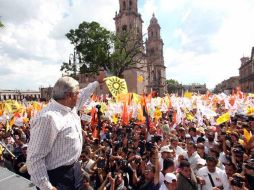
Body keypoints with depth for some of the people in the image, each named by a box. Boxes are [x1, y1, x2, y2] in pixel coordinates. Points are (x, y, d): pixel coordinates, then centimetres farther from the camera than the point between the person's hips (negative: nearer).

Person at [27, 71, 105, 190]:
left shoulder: (69, 107, -2)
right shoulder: (47, 117, -29)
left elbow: (83, 95, 17)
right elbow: (34, 158, -26)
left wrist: (97, 82, 27)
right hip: (57, 176, -9)